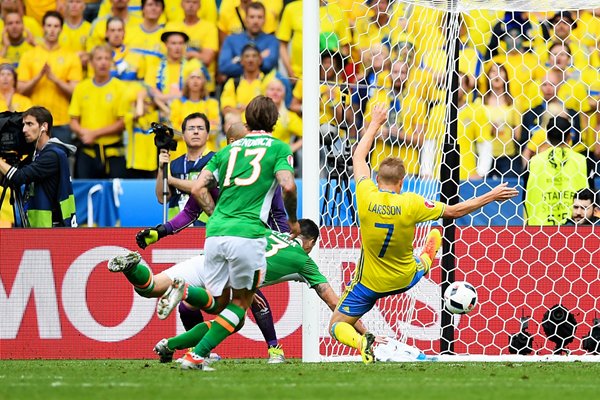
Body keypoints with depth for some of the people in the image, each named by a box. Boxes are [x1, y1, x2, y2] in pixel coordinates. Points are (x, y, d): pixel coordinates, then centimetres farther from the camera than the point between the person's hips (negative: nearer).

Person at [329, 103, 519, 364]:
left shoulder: (366, 196, -21)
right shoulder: (411, 204, -24)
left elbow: (359, 157, -1)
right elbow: (454, 211, -11)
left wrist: (375, 124, 12)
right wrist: (491, 196, -1)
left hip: (369, 283, -1)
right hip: (405, 279, 1)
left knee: (336, 326, 9)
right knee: (435, 234, 30)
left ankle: (360, 342, -23)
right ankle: (428, 257, 66)